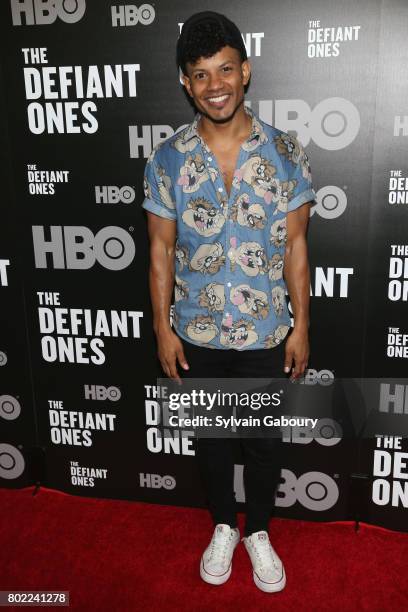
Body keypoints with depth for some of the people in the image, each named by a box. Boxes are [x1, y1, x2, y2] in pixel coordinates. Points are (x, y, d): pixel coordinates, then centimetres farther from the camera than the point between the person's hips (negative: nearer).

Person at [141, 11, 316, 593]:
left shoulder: (285, 152, -8)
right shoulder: (167, 159, -8)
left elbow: (295, 246, -3)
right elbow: (161, 251, -2)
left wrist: (301, 325, -3)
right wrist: (163, 328, -3)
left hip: (266, 333, 0)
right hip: (198, 334, 1)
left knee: (264, 441, 16)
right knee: (210, 439, 18)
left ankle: (259, 532, 42)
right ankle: (224, 527, 45)